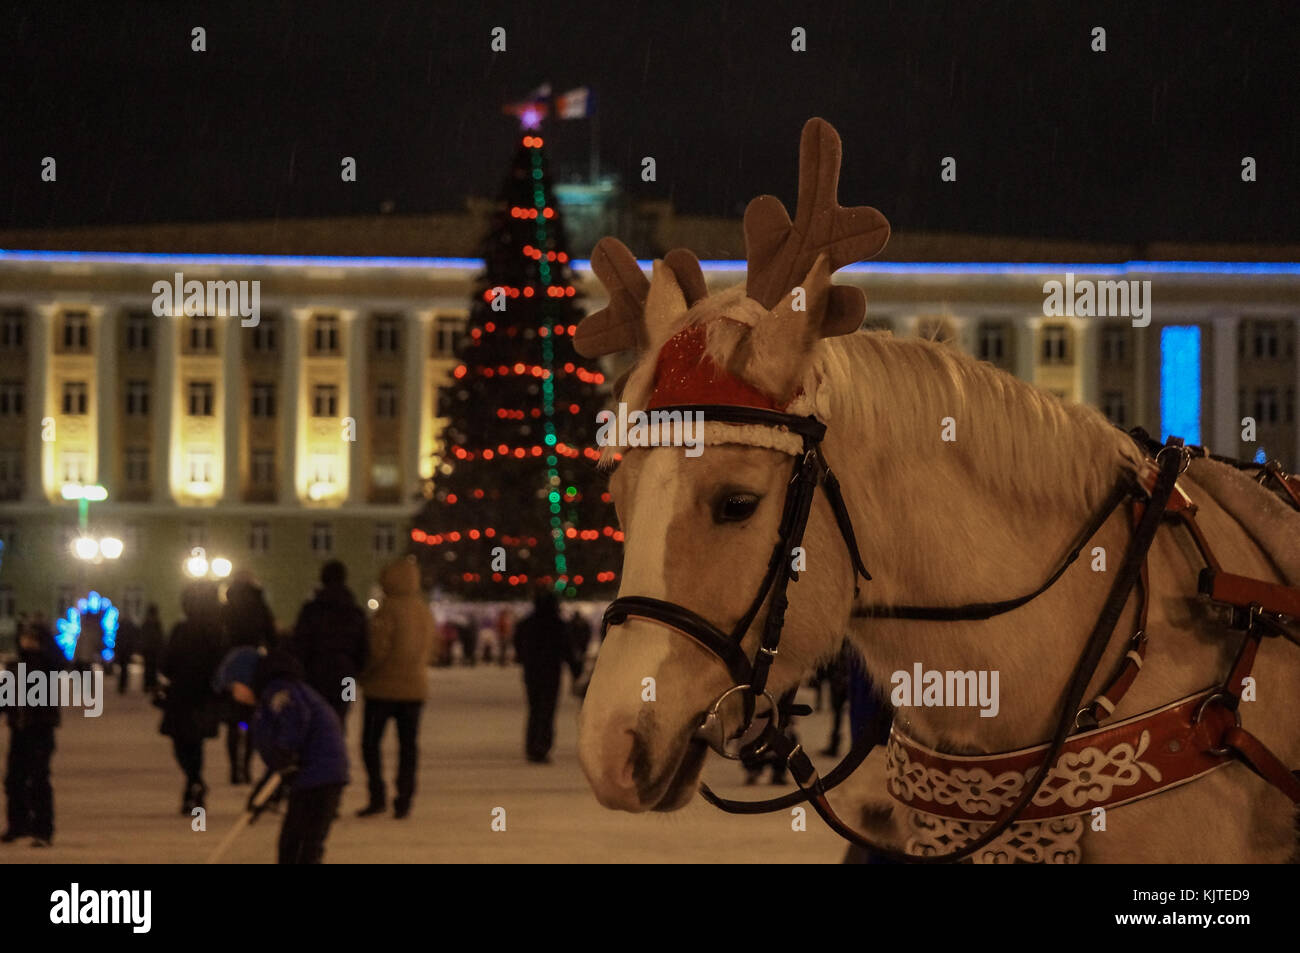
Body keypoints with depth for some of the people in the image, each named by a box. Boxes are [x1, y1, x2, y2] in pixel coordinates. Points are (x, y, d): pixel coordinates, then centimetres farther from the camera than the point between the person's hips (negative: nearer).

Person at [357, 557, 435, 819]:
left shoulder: (388, 609, -15)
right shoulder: (424, 611, 9)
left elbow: (378, 649, -18)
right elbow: (428, 651, 14)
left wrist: (364, 676, -5)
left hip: (384, 687, -6)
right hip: (415, 687, 6)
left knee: (370, 742, 3)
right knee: (408, 745, 8)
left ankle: (377, 797, -4)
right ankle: (403, 800, 6)